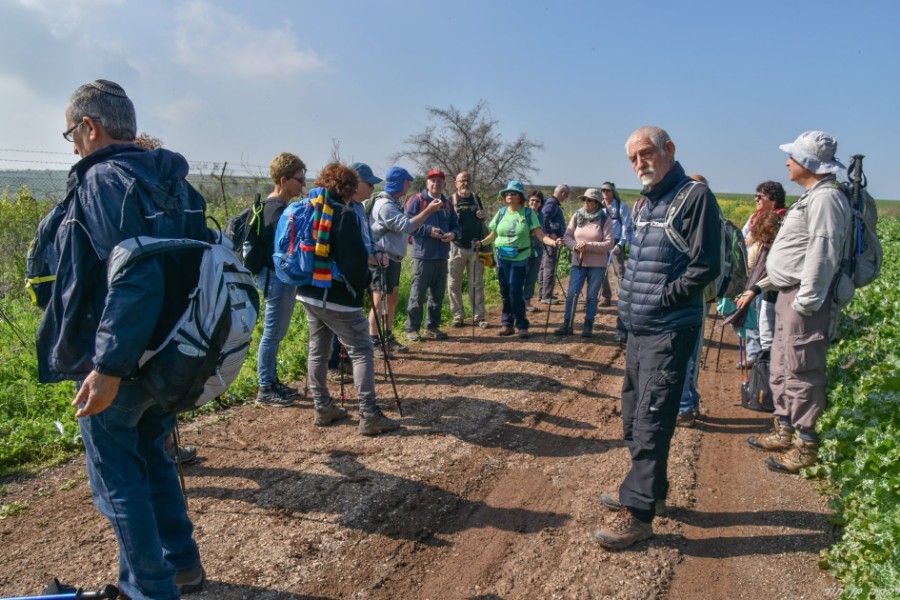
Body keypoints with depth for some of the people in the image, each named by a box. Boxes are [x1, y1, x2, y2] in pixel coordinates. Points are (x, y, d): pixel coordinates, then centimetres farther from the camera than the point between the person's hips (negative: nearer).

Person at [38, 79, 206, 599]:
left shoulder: (105, 179, -17)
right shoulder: (173, 182, 8)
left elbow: (134, 278, -30)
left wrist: (108, 366, -28)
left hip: (115, 365, -8)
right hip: (164, 357, 8)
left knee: (118, 479, 8)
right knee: (152, 458, 22)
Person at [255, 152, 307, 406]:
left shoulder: (274, 205, 14)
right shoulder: (277, 208, -17)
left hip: (280, 276, 10)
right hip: (278, 276, -10)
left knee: (275, 333, 15)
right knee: (272, 333, -2)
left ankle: (272, 382, 25)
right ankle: (265, 390, 7)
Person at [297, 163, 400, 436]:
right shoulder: (344, 214, -14)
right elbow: (356, 259, -19)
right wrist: (361, 284, -2)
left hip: (308, 293, 8)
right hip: (337, 297, -8)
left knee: (317, 350, 15)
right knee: (361, 352, -2)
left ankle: (323, 408, 22)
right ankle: (369, 415, -5)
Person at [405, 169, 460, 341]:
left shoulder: (448, 203, 14)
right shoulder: (417, 200, -3)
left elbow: (455, 225, 19)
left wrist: (453, 234, -4)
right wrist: (428, 230, -18)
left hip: (442, 256, 6)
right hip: (423, 255, -6)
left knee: (438, 294, 12)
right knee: (417, 294, -3)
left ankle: (432, 327, 23)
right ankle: (412, 328, 6)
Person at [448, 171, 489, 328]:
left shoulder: (476, 198, 11)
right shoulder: (451, 200, 0)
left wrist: (484, 214, -1)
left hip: (475, 247, 3)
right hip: (457, 247, -2)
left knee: (477, 284, 4)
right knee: (454, 284, 1)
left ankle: (479, 316, 8)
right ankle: (458, 316, 11)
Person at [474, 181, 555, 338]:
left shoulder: (528, 213, -3)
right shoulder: (501, 212, 6)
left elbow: (540, 234, -9)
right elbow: (492, 235, 9)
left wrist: (553, 242, -26)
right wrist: (481, 243, -8)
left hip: (520, 259, -3)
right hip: (502, 258, 4)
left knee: (516, 293, -8)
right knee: (505, 292, 8)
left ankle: (522, 326, 4)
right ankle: (507, 324, 19)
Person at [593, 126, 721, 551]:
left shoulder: (694, 196, -11)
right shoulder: (644, 203, 15)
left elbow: (707, 266, -16)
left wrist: (662, 299, -16)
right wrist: (629, 301, 8)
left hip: (669, 331, -9)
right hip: (638, 328, 9)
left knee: (651, 421, -5)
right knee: (633, 416, 18)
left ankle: (638, 513, 4)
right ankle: (648, 489, 34)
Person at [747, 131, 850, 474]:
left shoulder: (826, 198, -15)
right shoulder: (812, 196, 19)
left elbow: (822, 254, -22)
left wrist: (806, 302, -23)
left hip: (805, 299, -11)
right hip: (790, 294, 11)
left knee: (802, 372, -6)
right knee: (781, 368, 17)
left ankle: (807, 446, 3)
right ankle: (784, 430, 29)